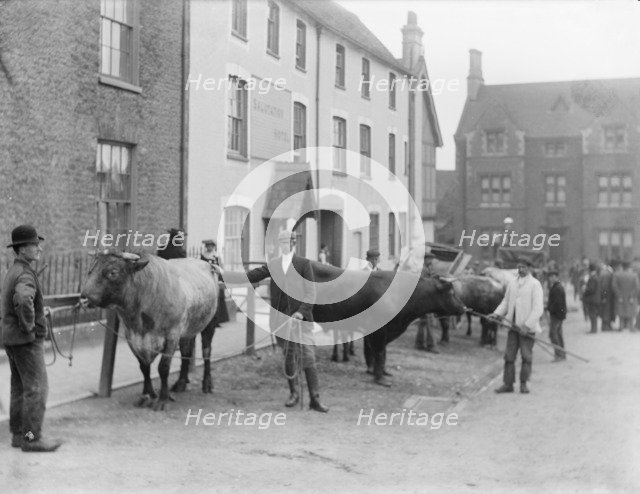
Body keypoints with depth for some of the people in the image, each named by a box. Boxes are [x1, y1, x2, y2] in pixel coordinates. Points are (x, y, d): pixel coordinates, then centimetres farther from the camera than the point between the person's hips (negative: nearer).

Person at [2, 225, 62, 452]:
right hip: (27, 340, -10)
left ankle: (18, 434, 21)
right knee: (37, 388, -4)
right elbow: (23, 300, -41)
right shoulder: (25, 275, -20)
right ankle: (32, 437, 0)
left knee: (20, 388, 14)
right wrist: (28, 325, -26)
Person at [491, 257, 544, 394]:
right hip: (513, 325, 5)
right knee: (509, 355, 3)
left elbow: (538, 308, -12)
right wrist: (497, 313, 1)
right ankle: (508, 384, 8)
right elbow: (506, 301, 19)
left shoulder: (535, 284, -6)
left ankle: (523, 384, 12)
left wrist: (527, 325, -18)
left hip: (527, 327, -4)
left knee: (526, 356, 1)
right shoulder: (512, 283, 11)